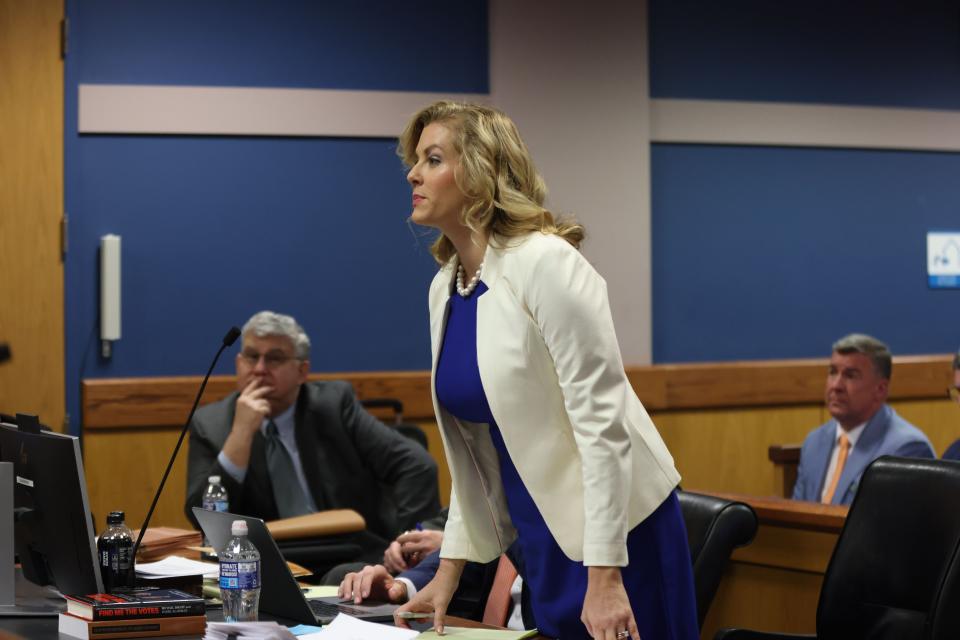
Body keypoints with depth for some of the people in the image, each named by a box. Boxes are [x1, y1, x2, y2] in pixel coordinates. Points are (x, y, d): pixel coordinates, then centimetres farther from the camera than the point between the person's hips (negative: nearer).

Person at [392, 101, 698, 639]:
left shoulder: (546, 263, -17)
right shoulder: (444, 288, 6)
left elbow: (603, 422, -21)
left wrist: (605, 578, -24)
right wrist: (450, 569, 10)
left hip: (615, 534, -7)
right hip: (543, 536, 7)